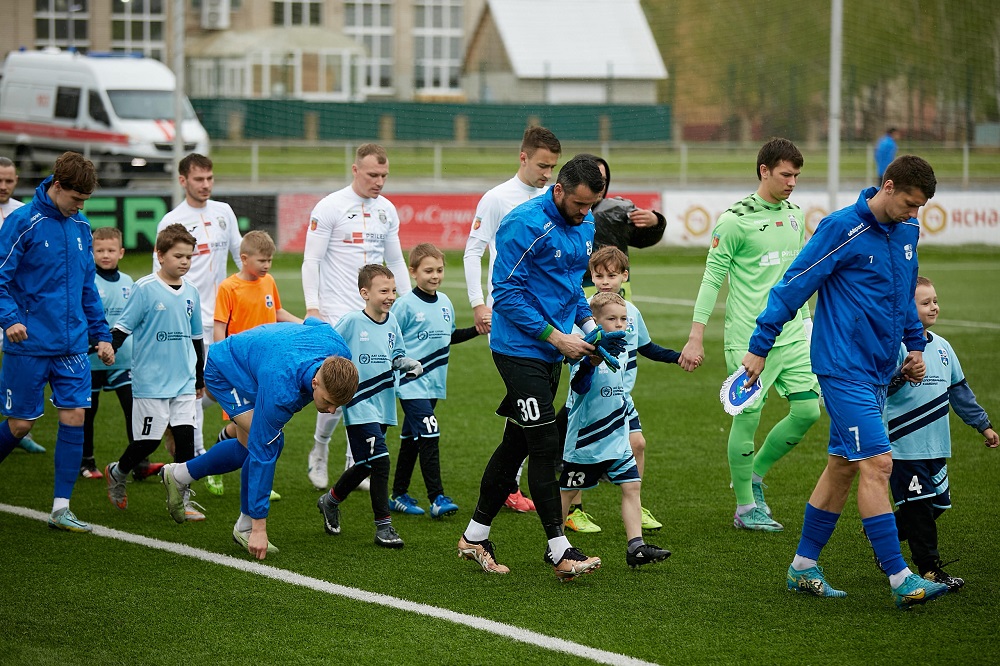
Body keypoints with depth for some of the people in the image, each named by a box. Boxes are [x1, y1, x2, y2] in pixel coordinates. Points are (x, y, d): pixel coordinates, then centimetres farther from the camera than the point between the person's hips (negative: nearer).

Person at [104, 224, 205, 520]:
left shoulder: (191, 292, 9)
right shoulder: (144, 289, -9)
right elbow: (122, 328, -7)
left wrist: (200, 378, 24)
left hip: (184, 381, 5)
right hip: (150, 381, -5)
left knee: (185, 435, -2)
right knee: (148, 439, 1)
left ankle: (183, 498, 3)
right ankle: (117, 473, 28)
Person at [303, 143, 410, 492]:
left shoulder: (387, 210, 10)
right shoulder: (329, 208, -6)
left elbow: (395, 261, 20)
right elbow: (311, 260, -6)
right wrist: (312, 307, -13)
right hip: (337, 311, -5)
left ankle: (356, 463, 12)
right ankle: (320, 447, 13)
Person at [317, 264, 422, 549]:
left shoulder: (392, 322, 6)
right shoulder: (351, 321, -11)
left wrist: (409, 364, -2)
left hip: (383, 405, 7)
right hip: (359, 405, -7)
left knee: (366, 465, 15)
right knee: (379, 459, -15)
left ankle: (331, 500, 40)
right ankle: (383, 526, -9)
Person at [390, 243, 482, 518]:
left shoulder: (445, 302, 10)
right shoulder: (405, 305, -11)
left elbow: (449, 336, 24)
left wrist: (477, 330, 14)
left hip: (434, 382, 7)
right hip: (412, 383, -7)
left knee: (411, 439, 14)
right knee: (429, 435, -15)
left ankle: (399, 495, 21)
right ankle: (437, 498, -15)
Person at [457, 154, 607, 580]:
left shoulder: (585, 225, 8)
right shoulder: (525, 225, -18)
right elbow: (506, 292, -18)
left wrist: (590, 326, 6)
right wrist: (555, 336, -18)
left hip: (552, 353, 8)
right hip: (520, 349, -8)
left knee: (518, 443, 12)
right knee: (544, 445, -11)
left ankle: (475, 536, 23)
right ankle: (559, 550, -9)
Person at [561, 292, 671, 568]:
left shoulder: (622, 352, 8)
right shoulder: (588, 352, -17)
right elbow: (578, 387, -33)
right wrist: (591, 364, -50)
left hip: (617, 440, 7)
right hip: (586, 440, -7)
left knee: (632, 486, -3)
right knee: (568, 491, 6)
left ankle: (635, 546, -5)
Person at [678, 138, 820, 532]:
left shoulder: (795, 215, 11)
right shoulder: (736, 220, -9)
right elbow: (712, 279, -8)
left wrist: (805, 319, 22)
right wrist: (696, 338, -10)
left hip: (791, 334, 7)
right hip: (749, 338, -7)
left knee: (808, 411, 2)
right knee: (748, 418, -3)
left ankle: (755, 474, 22)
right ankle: (745, 507, 9)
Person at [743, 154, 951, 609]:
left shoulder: (907, 232, 9)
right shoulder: (842, 229, -14)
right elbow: (793, 285, -11)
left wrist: (915, 344, 17)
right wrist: (759, 346, -9)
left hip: (878, 371, 8)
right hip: (844, 366, -8)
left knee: (843, 465, 12)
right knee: (877, 464, -13)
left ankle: (803, 567, 22)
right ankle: (900, 580, -14)